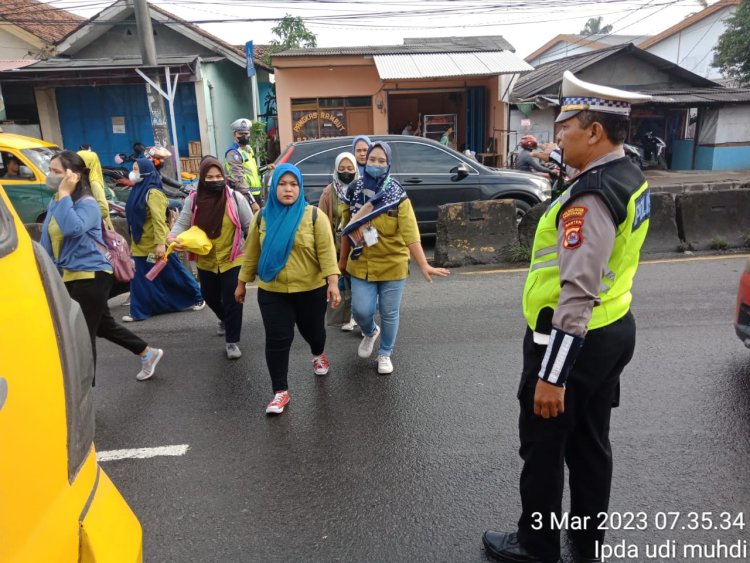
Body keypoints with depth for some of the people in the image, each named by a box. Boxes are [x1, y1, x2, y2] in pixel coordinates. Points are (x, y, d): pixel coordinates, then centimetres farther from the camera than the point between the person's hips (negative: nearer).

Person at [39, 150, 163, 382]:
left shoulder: (87, 203, -16)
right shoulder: (55, 202, 10)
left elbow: (72, 228, -37)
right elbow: (47, 240, 15)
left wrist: (64, 194, -28)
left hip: (91, 276, -9)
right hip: (68, 277, 9)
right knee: (103, 325, 19)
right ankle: (148, 353, 36)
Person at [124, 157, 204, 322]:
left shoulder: (153, 192, -16)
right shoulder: (138, 191, 10)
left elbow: (159, 219, -24)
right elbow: (134, 218, 17)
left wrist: (160, 243, -29)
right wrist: (133, 241, 19)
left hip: (156, 245, -8)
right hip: (141, 245, 8)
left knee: (174, 274, 4)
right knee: (140, 279, 8)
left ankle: (197, 298, 19)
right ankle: (138, 312, 15)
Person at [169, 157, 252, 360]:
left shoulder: (235, 198, -10)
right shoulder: (193, 200, -5)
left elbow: (249, 226, -6)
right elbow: (182, 223, -4)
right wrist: (172, 237, -26)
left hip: (232, 260, -3)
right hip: (206, 262, 4)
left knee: (232, 301, -1)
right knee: (210, 297, 23)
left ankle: (232, 341, 16)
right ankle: (224, 319, 55)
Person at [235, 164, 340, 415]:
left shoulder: (314, 215, -8)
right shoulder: (262, 216, 2)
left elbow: (326, 251, -13)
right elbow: (251, 253, 8)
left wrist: (333, 282, -22)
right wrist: (242, 283, 11)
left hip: (311, 290, -1)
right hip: (272, 292, 2)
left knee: (312, 330, 17)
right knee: (277, 340, -1)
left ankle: (319, 355, 52)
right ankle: (280, 391, 13)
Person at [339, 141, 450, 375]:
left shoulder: (397, 195, -11)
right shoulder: (354, 190, -1)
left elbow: (410, 232, -18)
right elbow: (347, 229, 8)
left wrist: (424, 265, -27)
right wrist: (342, 260, 12)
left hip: (392, 265, -1)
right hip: (361, 264, 2)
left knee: (389, 313, 8)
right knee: (361, 310, -5)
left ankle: (385, 353, 32)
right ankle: (370, 332, 31)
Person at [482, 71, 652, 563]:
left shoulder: (591, 197, -25)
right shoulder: (632, 178, 6)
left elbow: (577, 294, -29)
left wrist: (551, 375, -27)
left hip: (576, 338, -9)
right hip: (613, 330, 10)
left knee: (543, 447, 10)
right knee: (590, 442, 22)